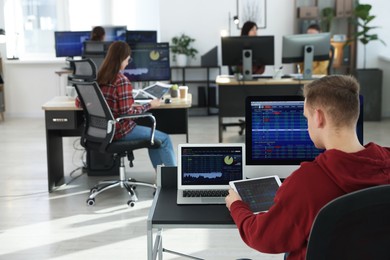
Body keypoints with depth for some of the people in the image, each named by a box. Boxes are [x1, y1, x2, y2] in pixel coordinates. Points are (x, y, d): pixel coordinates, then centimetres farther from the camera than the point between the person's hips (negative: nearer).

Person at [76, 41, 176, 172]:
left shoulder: (97, 77, 1)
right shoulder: (122, 81, -21)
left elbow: (78, 102, 8)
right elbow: (127, 113, -20)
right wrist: (150, 105, -8)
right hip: (120, 130, -8)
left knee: (152, 135, 28)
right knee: (164, 139, 9)